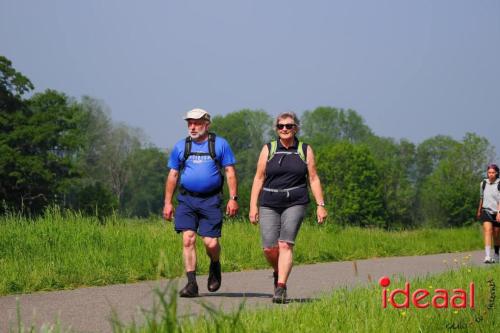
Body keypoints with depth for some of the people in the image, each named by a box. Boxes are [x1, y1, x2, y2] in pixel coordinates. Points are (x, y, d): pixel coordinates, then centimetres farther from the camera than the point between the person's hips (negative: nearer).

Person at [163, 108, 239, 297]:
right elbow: (172, 175, 13)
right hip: (187, 200, 2)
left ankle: (215, 267, 26)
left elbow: (230, 172, 3)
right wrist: (167, 202, 9)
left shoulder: (220, 144, 4)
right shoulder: (180, 147, 9)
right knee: (188, 239, -9)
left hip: (210, 200, -2)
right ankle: (191, 283, -5)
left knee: (211, 243, -7)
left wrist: (233, 198, -5)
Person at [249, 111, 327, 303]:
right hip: (269, 205, 1)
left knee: (285, 245, -15)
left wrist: (320, 205, 1)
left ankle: (281, 288, -16)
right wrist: (253, 205, 2)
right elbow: (259, 178, 8)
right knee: (269, 248, -5)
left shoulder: (305, 151, 8)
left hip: (295, 204, -1)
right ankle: (278, 272, 26)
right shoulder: (268, 150, 8)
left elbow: (313, 179, 9)